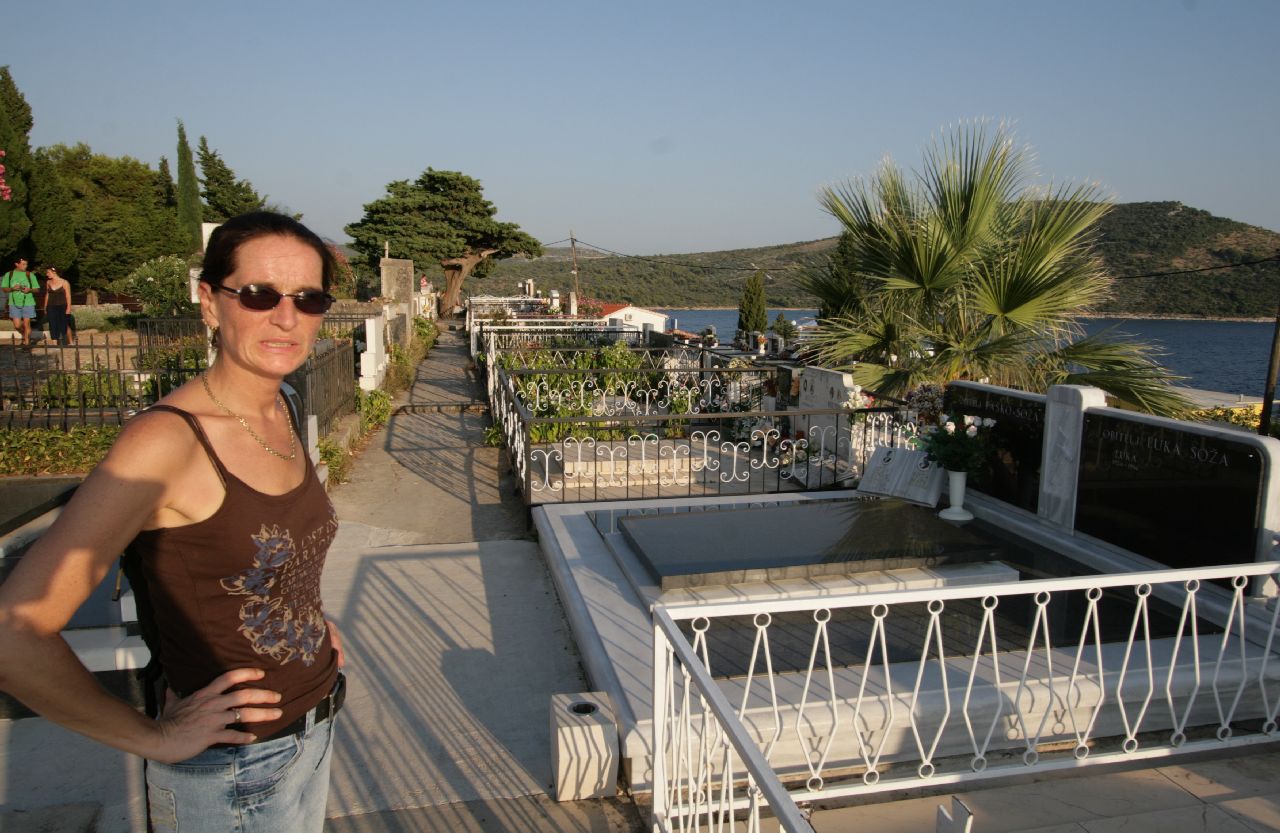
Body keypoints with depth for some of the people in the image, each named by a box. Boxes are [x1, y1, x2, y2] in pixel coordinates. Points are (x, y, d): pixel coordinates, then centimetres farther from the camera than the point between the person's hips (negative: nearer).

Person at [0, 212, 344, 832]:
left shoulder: (279, 414, -2)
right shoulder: (166, 439, -25)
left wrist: (307, 622, 5)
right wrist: (153, 738, -16)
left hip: (311, 730, 7)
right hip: (229, 779, -7)